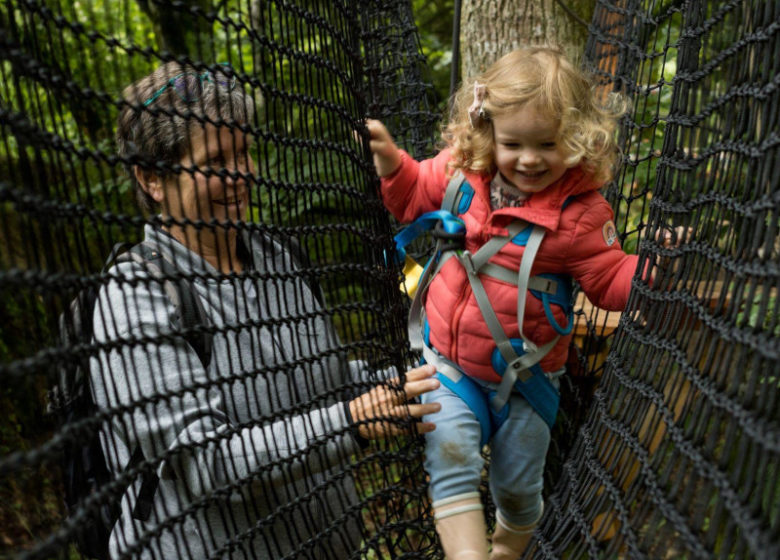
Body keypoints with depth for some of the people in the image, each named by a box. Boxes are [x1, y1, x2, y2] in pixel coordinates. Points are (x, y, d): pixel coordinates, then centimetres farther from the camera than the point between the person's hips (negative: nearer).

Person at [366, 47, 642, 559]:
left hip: (526, 376, -1)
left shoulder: (581, 210, -14)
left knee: (518, 486, 17)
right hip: (448, 360, 2)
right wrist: (389, 159, -7)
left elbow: (612, 280, -9)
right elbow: (415, 195, 9)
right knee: (450, 461, -16)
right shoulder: (462, 172, -7)